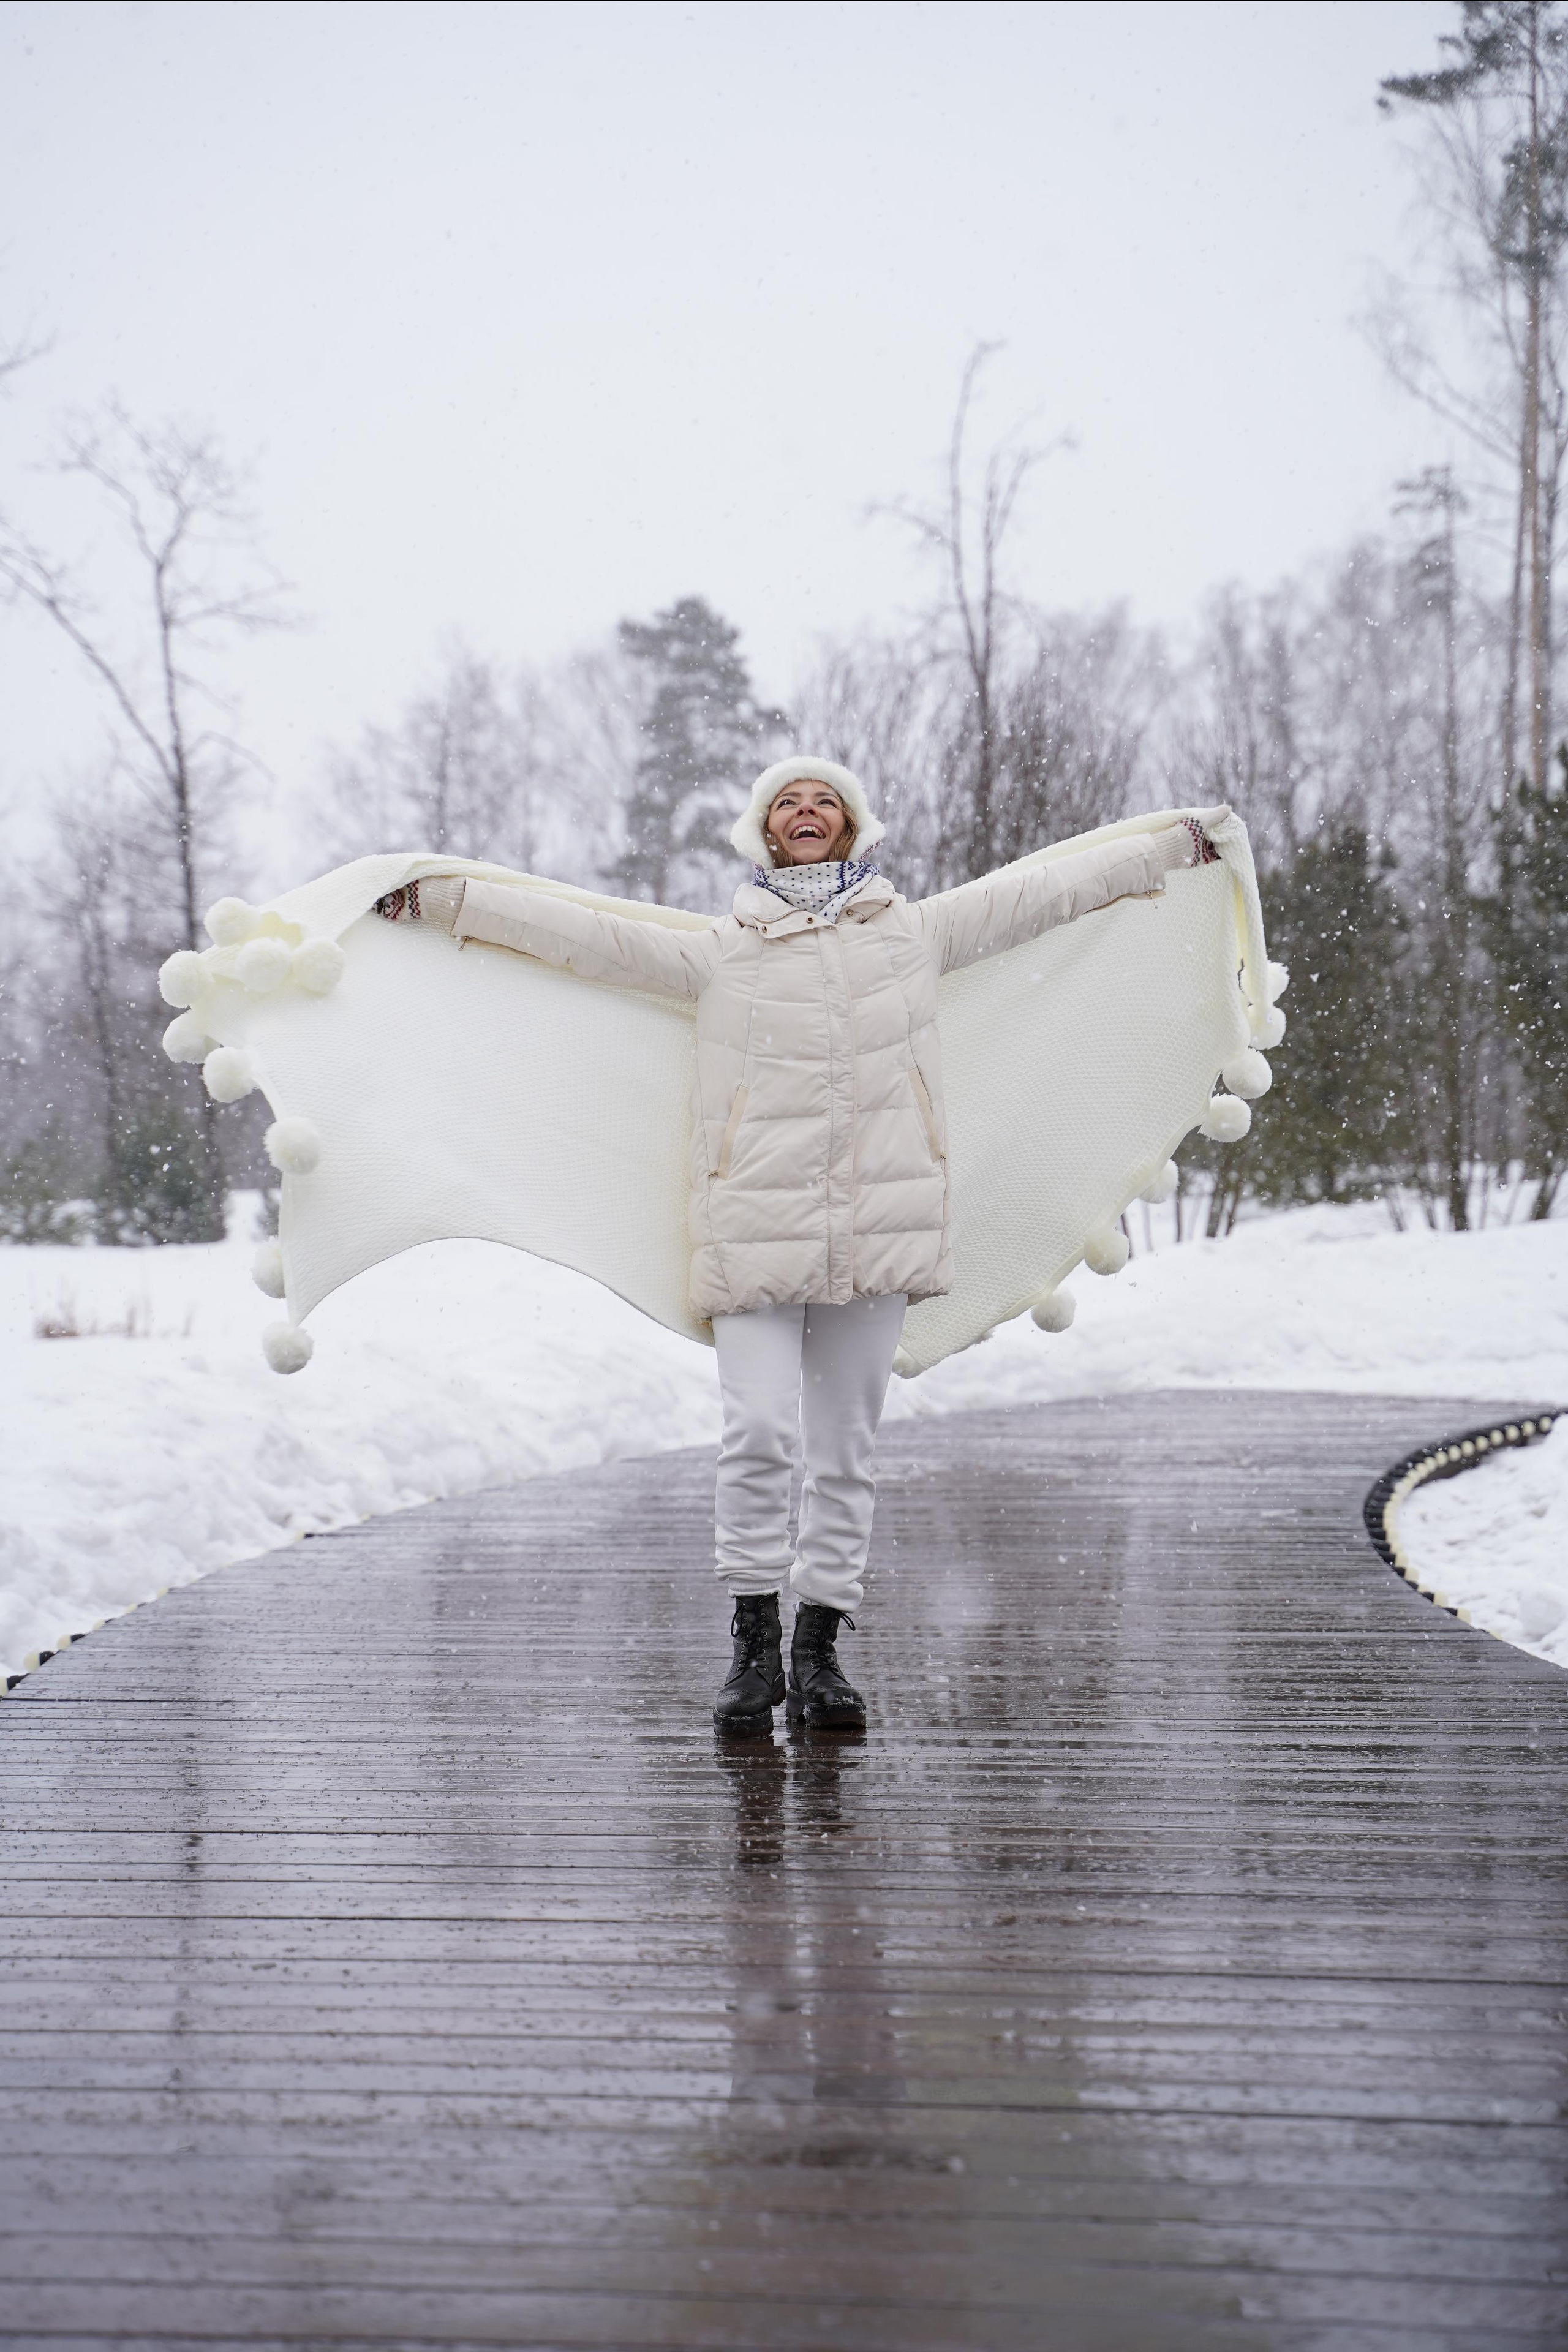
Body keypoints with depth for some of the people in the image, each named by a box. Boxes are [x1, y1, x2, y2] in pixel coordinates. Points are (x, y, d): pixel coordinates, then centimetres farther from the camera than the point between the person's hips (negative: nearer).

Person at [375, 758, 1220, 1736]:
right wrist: (443, 897, 11)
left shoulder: (913, 931, 16)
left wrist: (1181, 842, 26)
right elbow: (582, 932, 13)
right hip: (756, 1231, -1)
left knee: (847, 1450, 5)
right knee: (761, 1434, -13)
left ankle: (821, 1647, 15)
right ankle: (754, 1645, 0)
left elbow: (1044, 889, 21)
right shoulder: (718, 953, 13)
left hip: (878, 1232, 2)